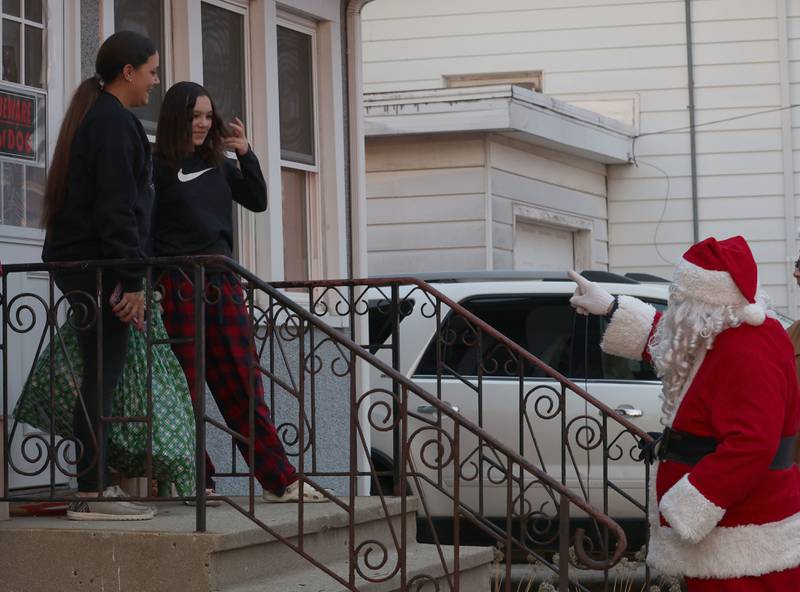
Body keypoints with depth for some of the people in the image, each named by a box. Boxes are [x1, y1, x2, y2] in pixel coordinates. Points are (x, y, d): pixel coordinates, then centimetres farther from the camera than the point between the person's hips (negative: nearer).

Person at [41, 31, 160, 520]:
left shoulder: (94, 117, 21)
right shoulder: (114, 122, -11)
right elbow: (116, 208, -18)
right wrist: (132, 281, -19)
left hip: (77, 261, 10)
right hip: (99, 265, -10)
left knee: (100, 377, 10)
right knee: (102, 378, -9)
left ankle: (98, 485, 13)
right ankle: (91, 495, -9)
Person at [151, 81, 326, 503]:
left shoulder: (218, 165, 14)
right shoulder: (158, 167, -4)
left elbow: (257, 201, 15)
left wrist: (246, 155, 3)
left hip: (223, 283, 6)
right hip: (178, 286, -6)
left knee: (244, 389, 6)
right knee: (187, 390, 1)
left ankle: (280, 482, 7)